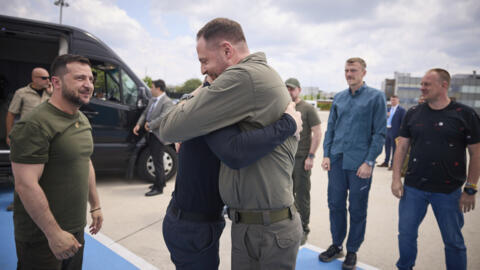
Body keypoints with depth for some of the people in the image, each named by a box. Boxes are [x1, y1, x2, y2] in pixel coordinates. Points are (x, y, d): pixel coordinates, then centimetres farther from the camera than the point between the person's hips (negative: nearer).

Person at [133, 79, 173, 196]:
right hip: (150, 134, 9)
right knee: (156, 160, 19)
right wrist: (138, 124, -1)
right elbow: (145, 113, 15)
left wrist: (150, 125, -16)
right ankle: (161, 182, 33)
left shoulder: (167, 102, -14)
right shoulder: (152, 100, 14)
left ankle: (158, 188, 5)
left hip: (158, 136, -9)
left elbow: (163, 118, -24)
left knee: (158, 162, -3)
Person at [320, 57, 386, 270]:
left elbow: (380, 133, -6)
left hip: (359, 163, -4)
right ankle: (336, 245, 28)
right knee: (335, 205, 11)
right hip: (336, 161, 4)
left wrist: (369, 162, -12)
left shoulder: (376, 97, -2)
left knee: (357, 210, 7)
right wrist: (326, 155, 4)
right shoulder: (339, 98, 11)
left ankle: (352, 251, 24)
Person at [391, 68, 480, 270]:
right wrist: (396, 178, 0)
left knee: (453, 241, 10)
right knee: (406, 234, 11)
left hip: (449, 191, -2)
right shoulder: (413, 113, 3)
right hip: (413, 187, 3)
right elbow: (402, 146, 6)